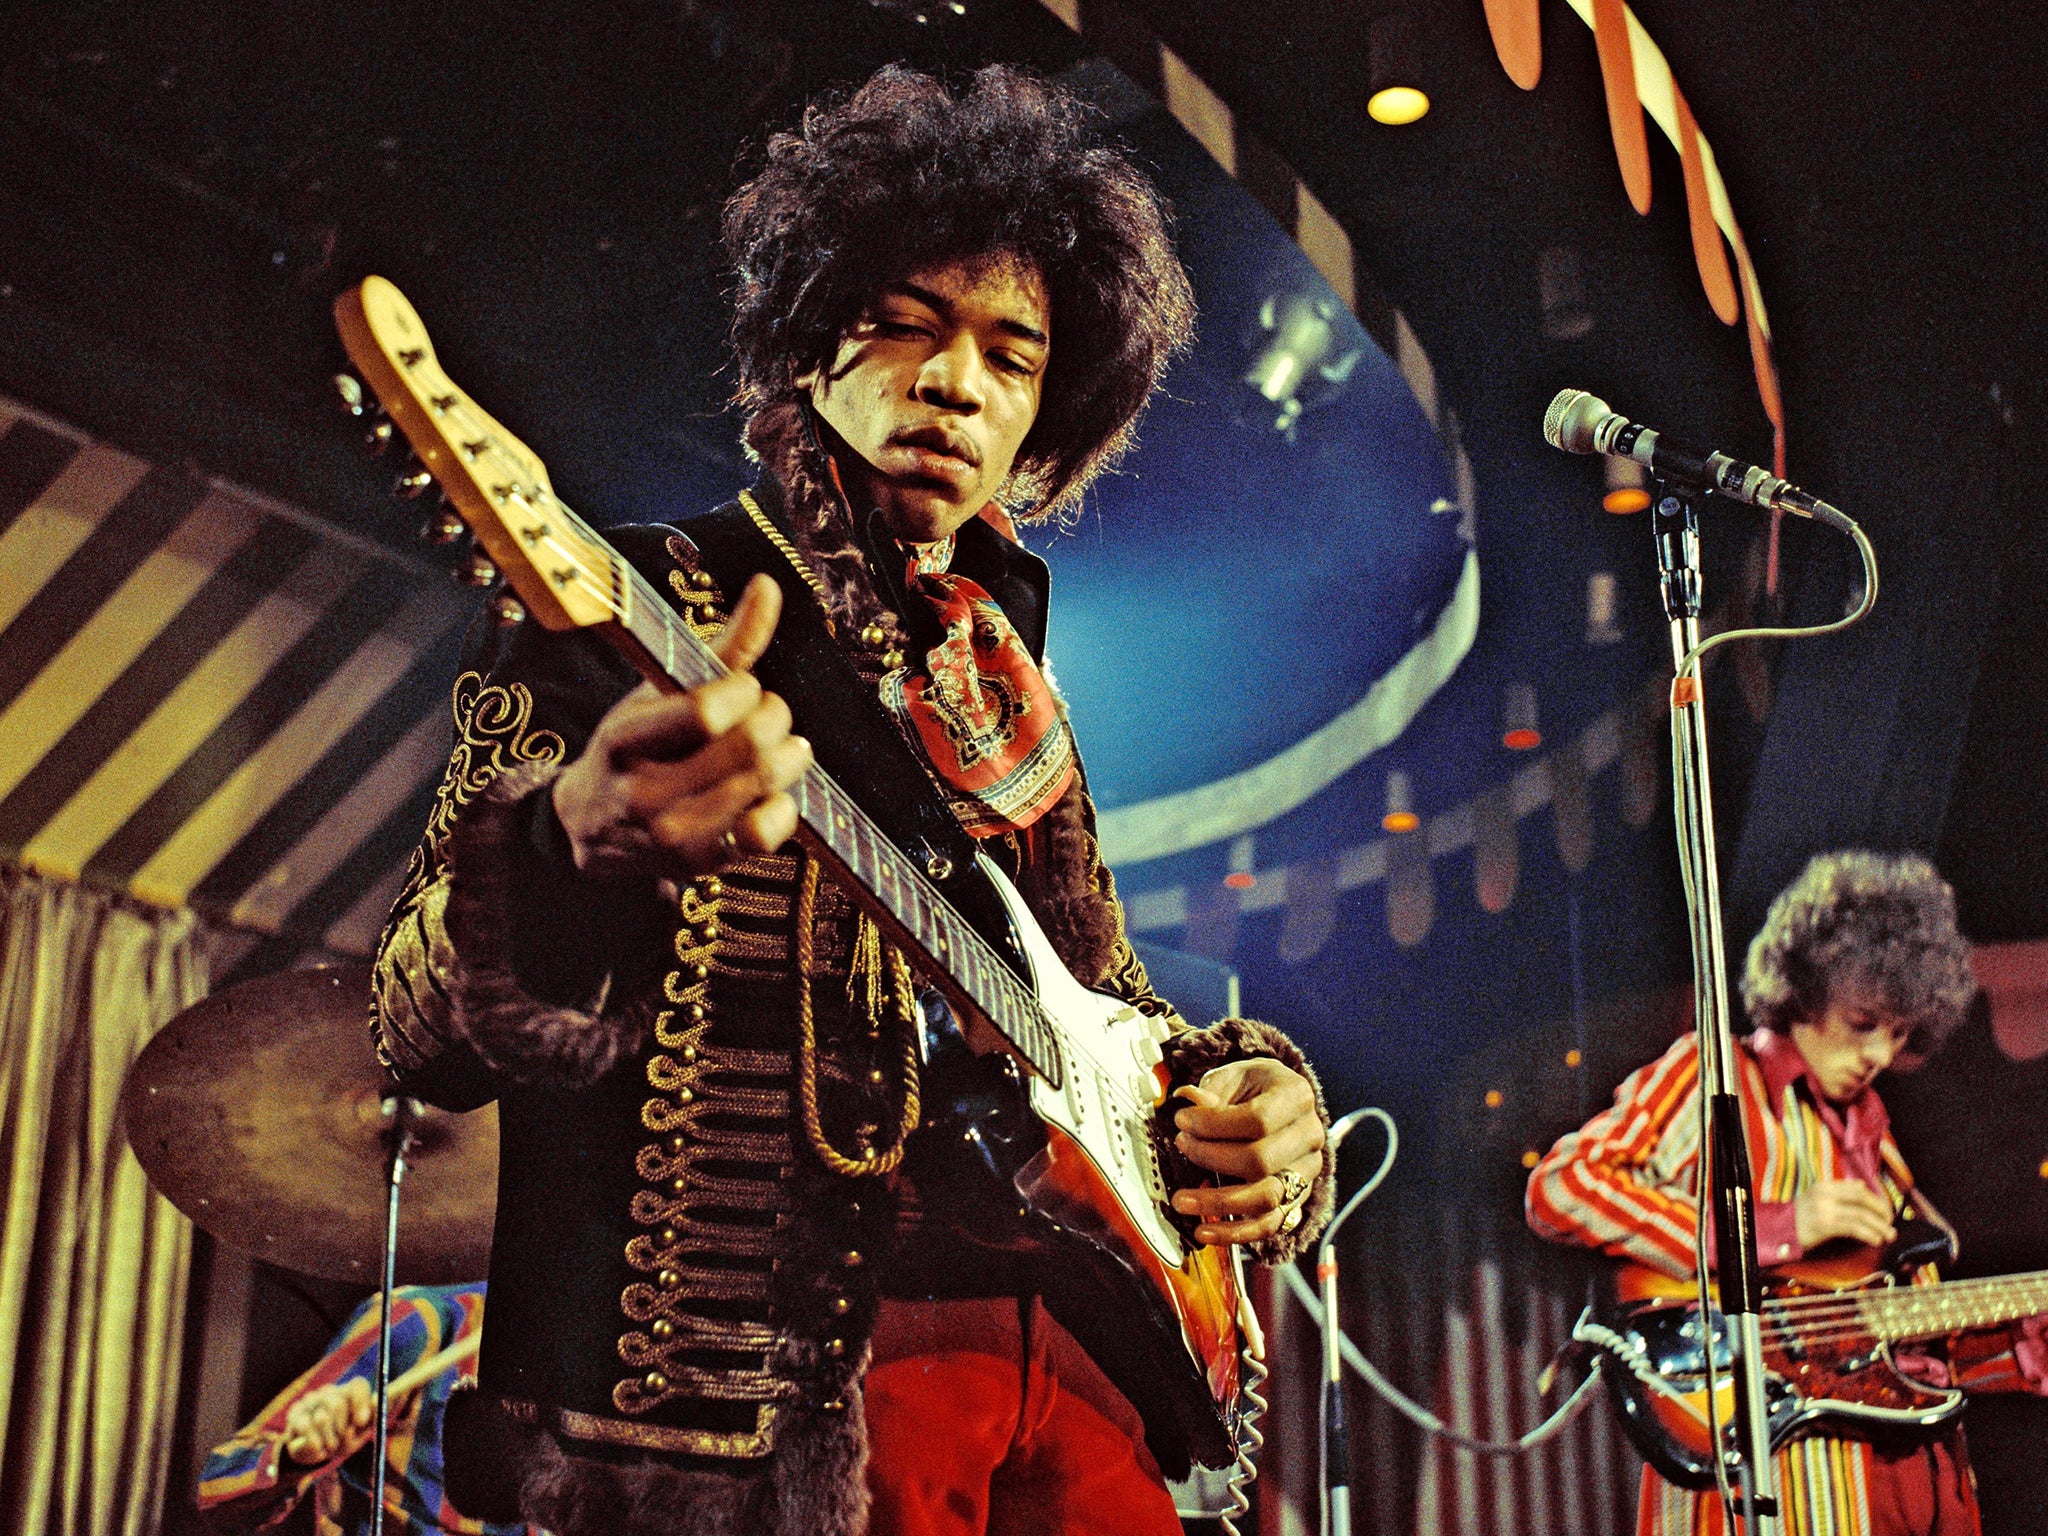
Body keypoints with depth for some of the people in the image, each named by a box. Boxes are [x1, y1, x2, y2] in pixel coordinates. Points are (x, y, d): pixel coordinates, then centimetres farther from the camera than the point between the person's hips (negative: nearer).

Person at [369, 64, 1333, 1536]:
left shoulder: (1003, 702, 17)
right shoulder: (635, 608, -3)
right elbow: (437, 1030, -15)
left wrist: (1248, 1089, 4)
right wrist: (590, 850, -38)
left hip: (1067, 1351, 6)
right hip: (759, 1397, -6)